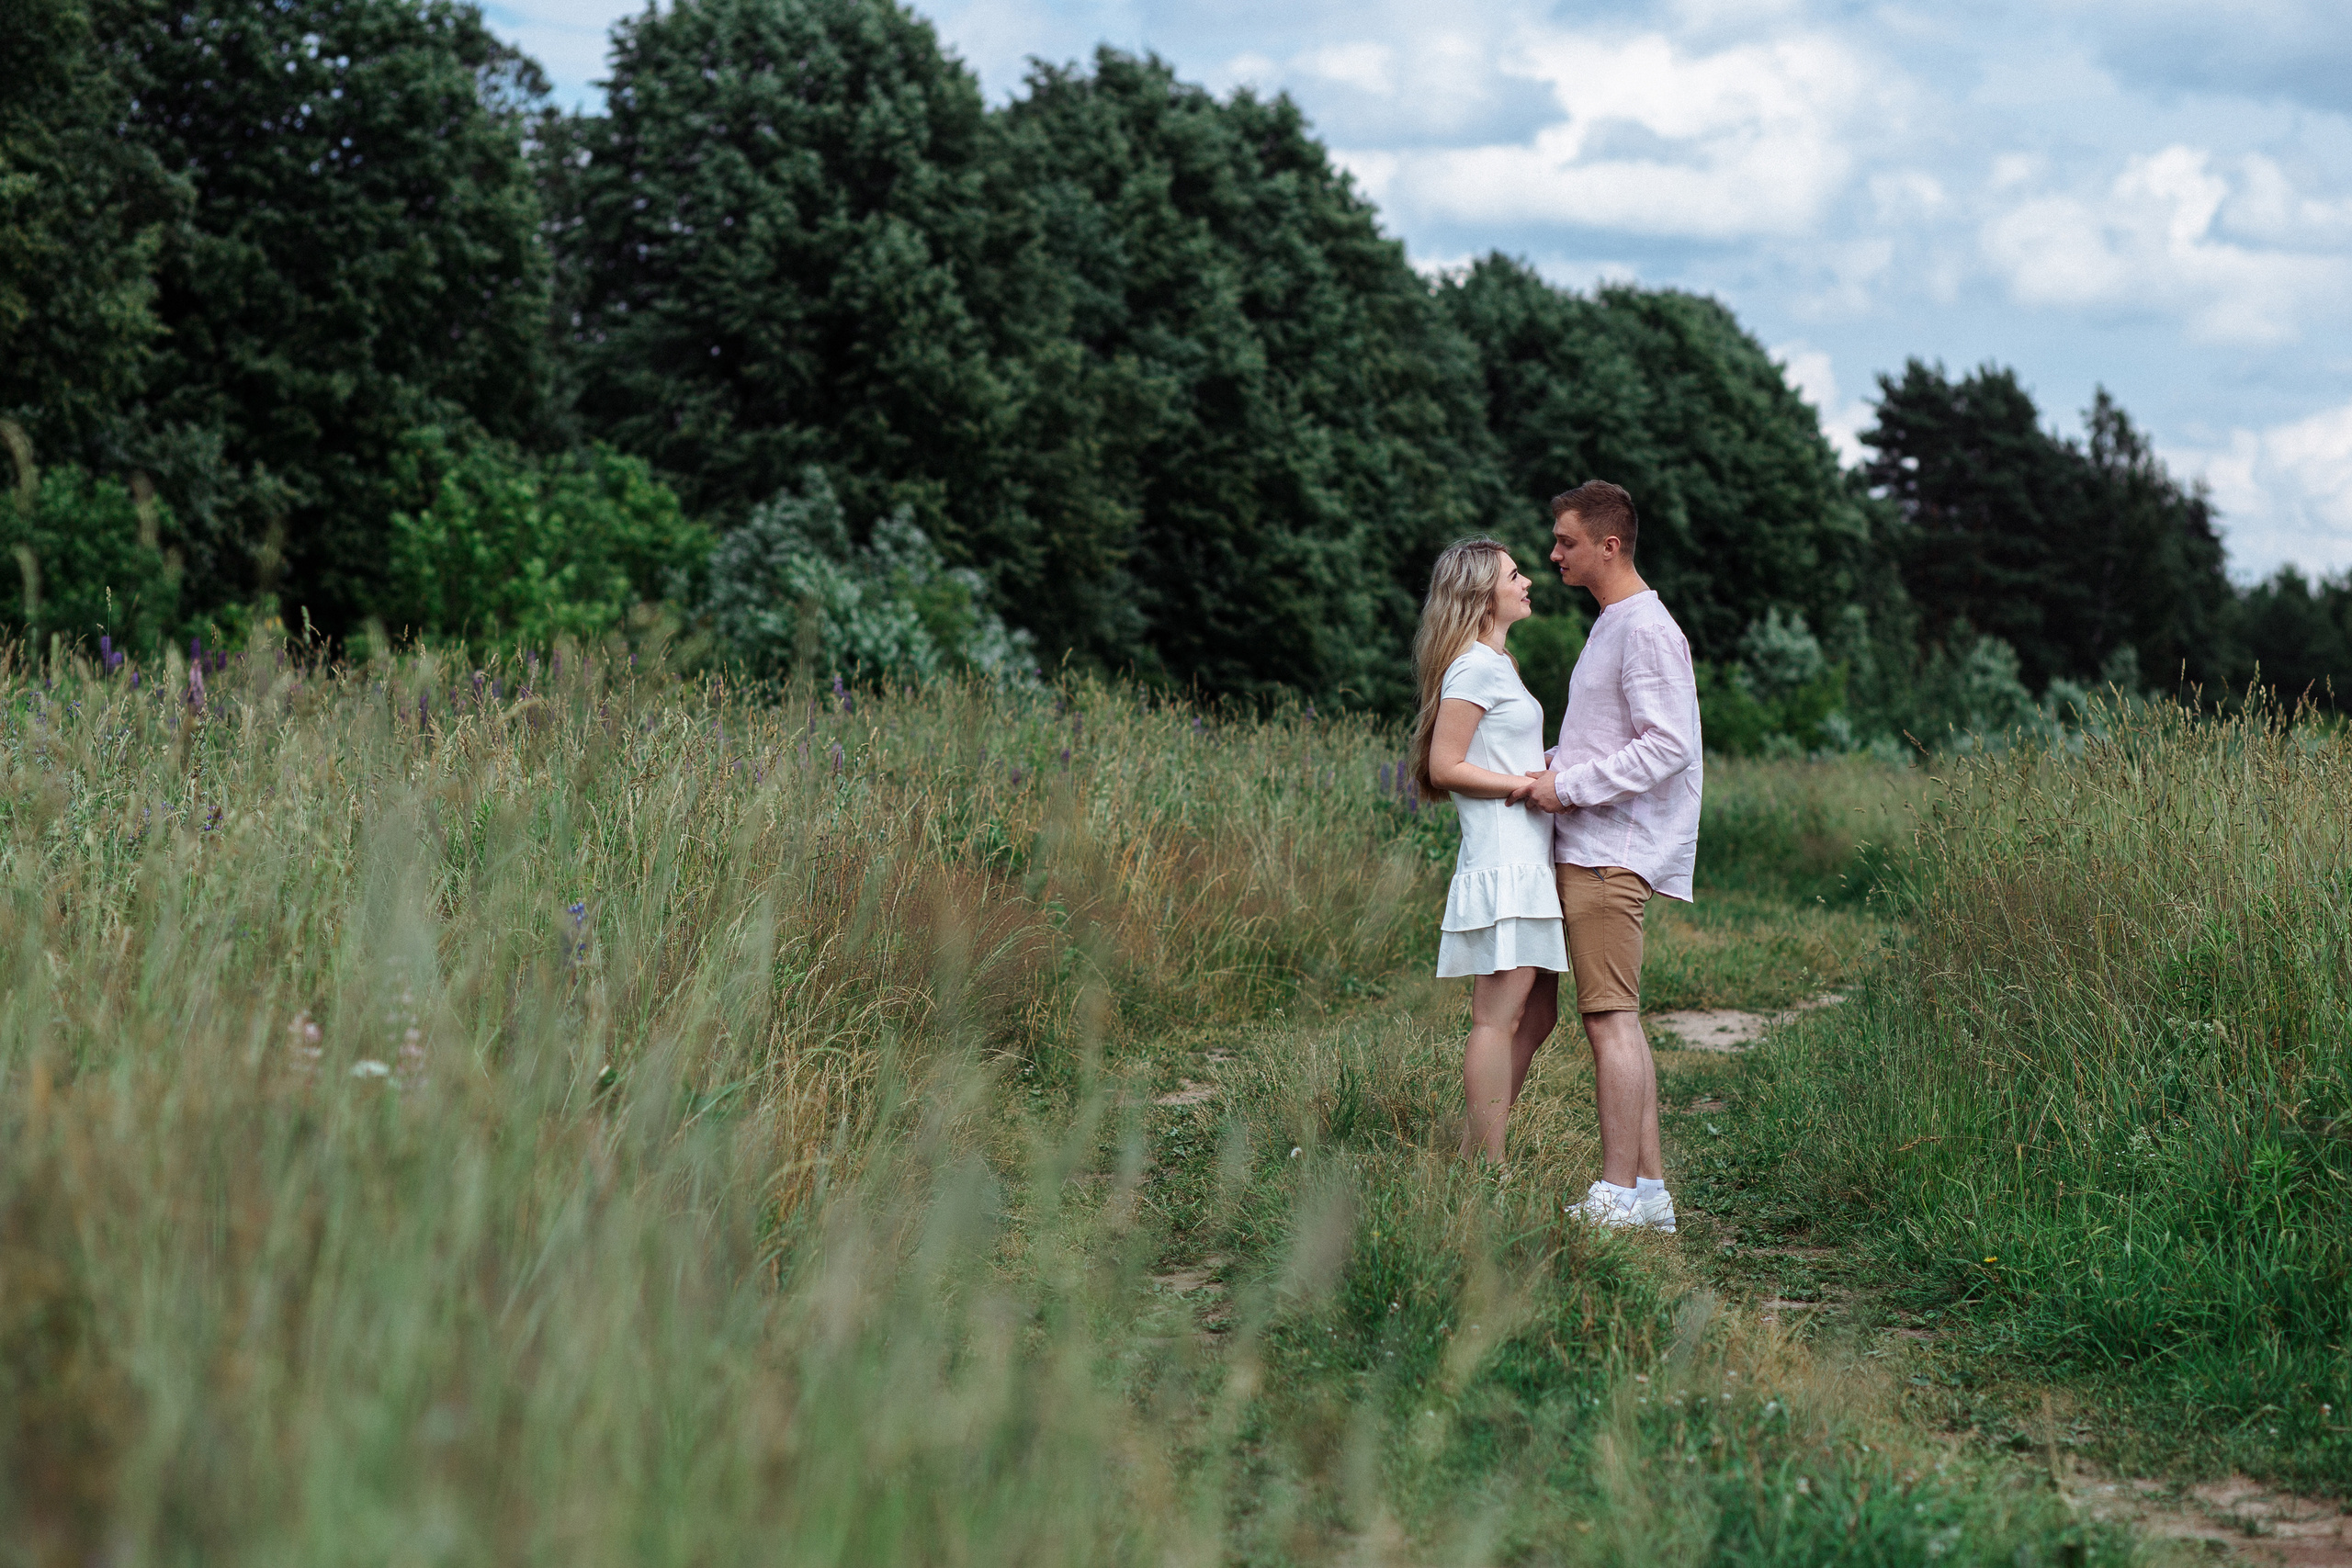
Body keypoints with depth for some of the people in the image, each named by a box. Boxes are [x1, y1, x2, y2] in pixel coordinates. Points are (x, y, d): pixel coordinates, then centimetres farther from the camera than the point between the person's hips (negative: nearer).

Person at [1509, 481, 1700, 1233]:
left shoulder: (1648, 631, -12)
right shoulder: (1610, 627, 19)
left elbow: (1667, 746, -19)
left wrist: (1570, 786, -17)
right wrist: (1550, 769, 10)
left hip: (1612, 854, -10)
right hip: (1590, 852, 10)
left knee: (1610, 1020, -10)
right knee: (1618, 1022, 10)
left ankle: (1618, 1196, -8)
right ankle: (1648, 1189, 13)